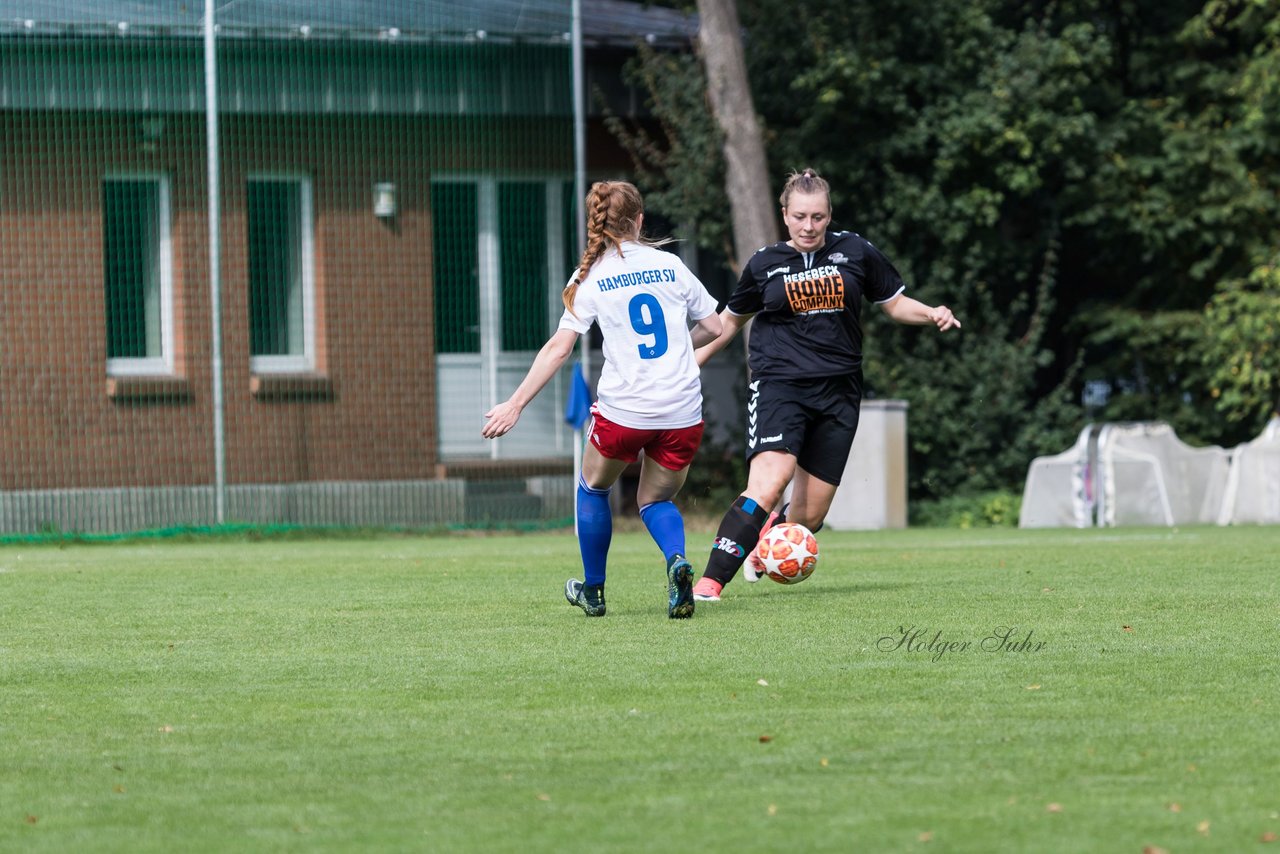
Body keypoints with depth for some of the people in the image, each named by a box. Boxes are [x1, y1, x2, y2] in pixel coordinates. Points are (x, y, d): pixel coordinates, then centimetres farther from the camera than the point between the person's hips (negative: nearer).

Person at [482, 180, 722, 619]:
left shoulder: (589, 278, 0)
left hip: (624, 412, -2)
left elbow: (558, 350, -7)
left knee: (593, 488, 25)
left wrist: (515, 405, -4)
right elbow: (714, 326, 12)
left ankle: (593, 591, 33)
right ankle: (678, 561, -12)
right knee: (655, 500, 20)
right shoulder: (670, 265, 7)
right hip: (682, 414, 2)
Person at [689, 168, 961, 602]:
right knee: (769, 483, -27)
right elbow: (729, 321, 18)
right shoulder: (765, 264, 4)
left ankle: (762, 550, 37)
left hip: (838, 391, 3)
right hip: (779, 383, -2)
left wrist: (933, 314, -5)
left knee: (809, 516, 3)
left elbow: (895, 303, 14)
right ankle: (710, 582, -29)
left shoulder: (855, 252, 5)